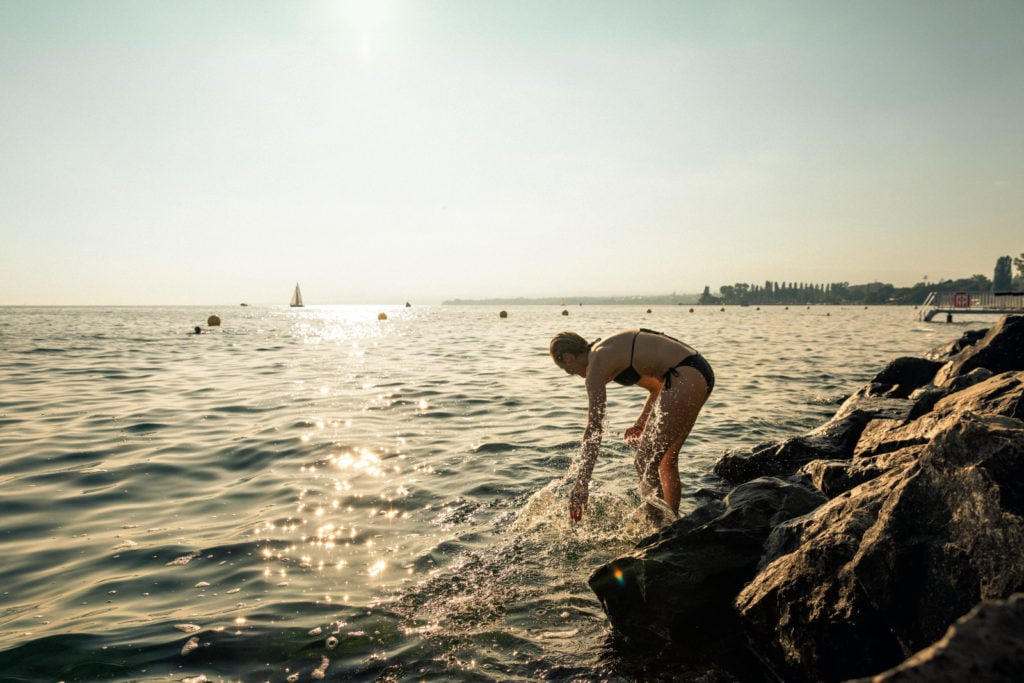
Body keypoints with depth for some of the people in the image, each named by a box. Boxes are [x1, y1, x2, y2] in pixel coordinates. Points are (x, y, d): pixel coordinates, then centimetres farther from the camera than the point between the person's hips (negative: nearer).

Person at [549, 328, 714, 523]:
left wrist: (581, 485, -13)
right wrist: (641, 423, 31)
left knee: (645, 463, -5)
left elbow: (594, 429, -14)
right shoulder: (612, 348, 19)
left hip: (688, 379, -10)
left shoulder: (597, 363, -8)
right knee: (665, 459, 21)